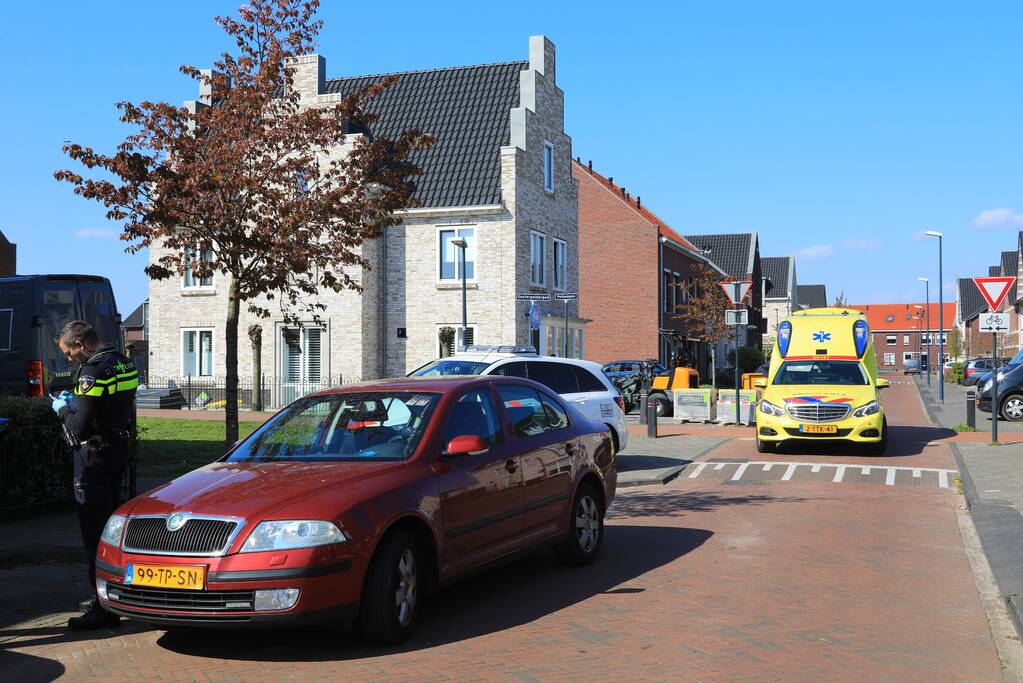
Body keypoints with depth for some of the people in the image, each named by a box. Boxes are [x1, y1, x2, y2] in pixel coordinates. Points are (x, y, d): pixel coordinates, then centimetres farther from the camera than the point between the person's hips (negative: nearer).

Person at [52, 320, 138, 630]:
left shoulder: (93, 371, -19)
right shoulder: (125, 364, 10)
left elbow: (80, 428, -21)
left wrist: (62, 408, -3)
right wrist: (76, 402, 13)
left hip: (94, 458, -9)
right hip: (117, 453, 9)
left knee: (95, 531, -4)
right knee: (111, 524, 19)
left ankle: (104, 607, -1)